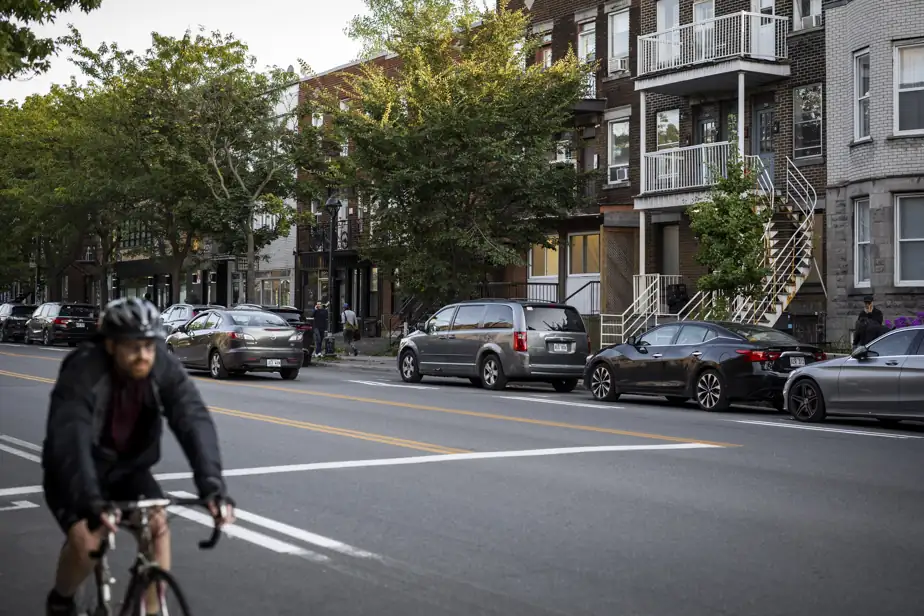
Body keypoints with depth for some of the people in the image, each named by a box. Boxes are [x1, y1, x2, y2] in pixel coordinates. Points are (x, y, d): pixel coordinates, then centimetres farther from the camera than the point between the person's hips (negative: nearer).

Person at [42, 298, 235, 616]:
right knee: (85, 541, -22)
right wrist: (91, 500, -57)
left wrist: (212, 485, -46)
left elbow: (194, 421, -31)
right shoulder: (83, 372, -31)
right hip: (75, 471, -3)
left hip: (128, 467, 3)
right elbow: (70, 439, -43)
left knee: (157, 524, -21)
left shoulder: (164, 368, -21)